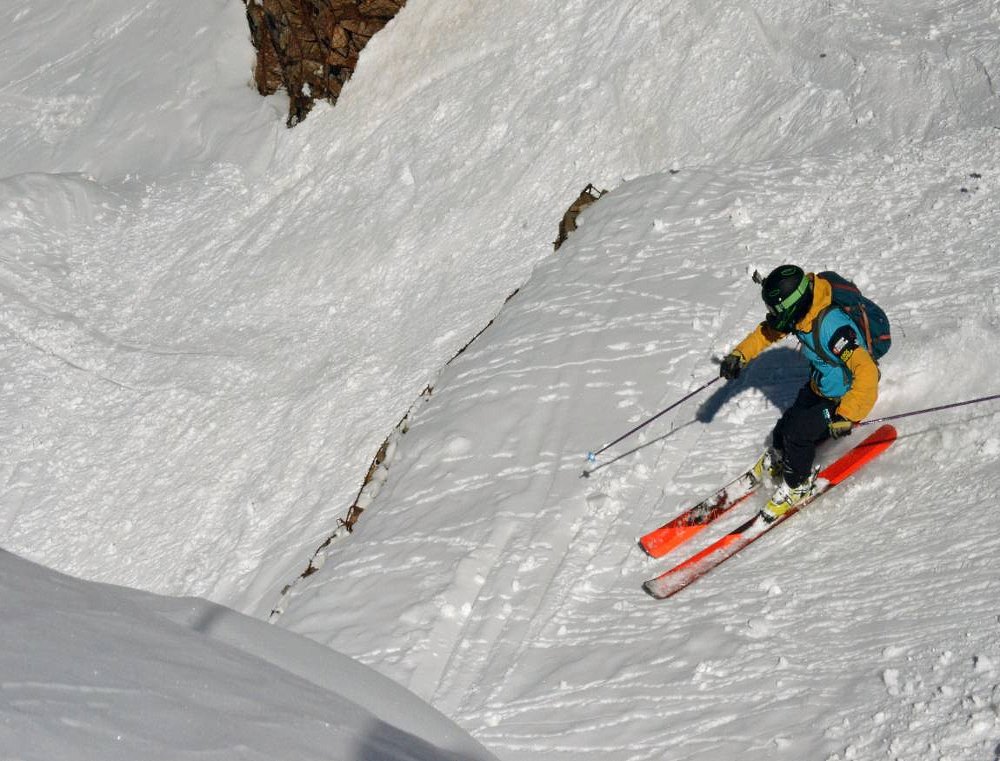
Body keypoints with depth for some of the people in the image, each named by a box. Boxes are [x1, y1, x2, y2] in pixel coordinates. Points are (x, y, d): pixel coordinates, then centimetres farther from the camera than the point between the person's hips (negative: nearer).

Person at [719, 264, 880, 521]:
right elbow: (768, 331, 6)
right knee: (785, 427, 8)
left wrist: (845, 416, -43)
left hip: (844, 396, -7)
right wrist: (739, 355, -5)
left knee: (798, 432, -13)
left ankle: (798, 485, 12)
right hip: (819, 386, 7)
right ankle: (776, 459, 40)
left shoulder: (832, 325, -40)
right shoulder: (800, 311, -14)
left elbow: (866, 372, -43)